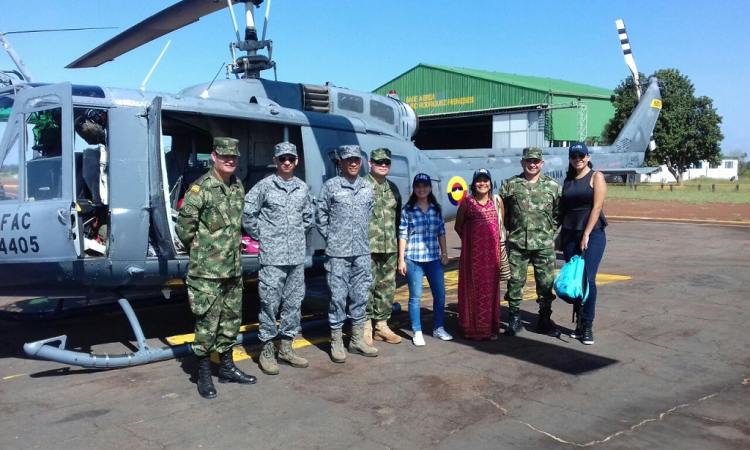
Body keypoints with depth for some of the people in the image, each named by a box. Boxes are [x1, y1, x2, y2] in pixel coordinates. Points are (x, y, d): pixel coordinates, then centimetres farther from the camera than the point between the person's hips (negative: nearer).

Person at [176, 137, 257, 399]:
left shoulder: (238, 187, 9)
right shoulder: (201, 187, -12)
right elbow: (184, 226, -12)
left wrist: (232, 246, 13)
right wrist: (200, 250, -1)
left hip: (233, 268, 7)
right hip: (207, 270, -7)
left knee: (231, 318, 14)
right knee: (207, 321, -1)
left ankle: (227, 367, 28)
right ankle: (204, 374, 12)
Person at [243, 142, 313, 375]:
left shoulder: (303, 188, 9)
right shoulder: (264, 186, -5)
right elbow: (247, 213, -4)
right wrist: (260, 236, 0)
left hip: (297, 255, 5)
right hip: (272, 256, -5)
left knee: (294, 301, 10)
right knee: (270, 302, -2)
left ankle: (286, 348, 22)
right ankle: (267, 351, 10)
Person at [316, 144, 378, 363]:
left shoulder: (367, 188, 9)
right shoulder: (331, 186, -4)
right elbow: (320, 218, 1)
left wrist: (363, 238, 10)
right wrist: (332, 238, 1)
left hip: (362, 253, 4)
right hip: (338, 254, -4)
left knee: (360, 296, 10)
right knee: (338, 297, 0)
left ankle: (357, 340, 22)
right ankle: (336, 343, 11)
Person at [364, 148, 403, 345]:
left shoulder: (393, 188, 15)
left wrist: (399, 245, 17)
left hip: (390, 247, 6)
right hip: (367, 246, -6)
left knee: (387, 287, 10)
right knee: (367, 287, -1)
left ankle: (382, 325, 21)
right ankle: (366, 327, 10)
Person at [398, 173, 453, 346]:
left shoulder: (436, 209, 7)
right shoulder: (407, 210, -3)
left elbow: (441, 233, 11)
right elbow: (403, 235, -4)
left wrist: (444, 253, 7)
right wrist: (401, 259, -6)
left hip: (434, 258, 4)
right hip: (413, 259, -4)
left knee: (440, 294, 8)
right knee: (415, 296, 2)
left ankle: (438, 328, 24)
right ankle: (417, 332, 13)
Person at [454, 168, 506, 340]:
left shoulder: (497, 201, 5)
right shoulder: (467, 202, 0)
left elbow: (502, 225, 12)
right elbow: (458, 226, 8)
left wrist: (498, 241, 6)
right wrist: (470, 240, 8)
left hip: (492, 253, 2)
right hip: (473, 252, -2)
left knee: (491, 288, 7)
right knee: (473, 288, 2)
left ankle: (491, 327, 17)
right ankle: (473, 327, 10)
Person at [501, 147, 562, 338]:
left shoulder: (552, 185, 4)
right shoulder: (510, 185, 4)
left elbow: (559, 213, 5)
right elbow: (501, 213, 7)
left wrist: (551, 232, -2)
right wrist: (506, 234, 1)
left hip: (544, 244, 0)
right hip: (517, 244, 0)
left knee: (546, 282, 6)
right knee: (515, 281, 5)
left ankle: (545, 319, 19)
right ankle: (514, 318, 18)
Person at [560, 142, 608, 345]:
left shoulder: (596, 177, -1)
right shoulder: (568, 181, 14)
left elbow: (597, 207, -9)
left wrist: (586, 234, -15)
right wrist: (561, 235, 9)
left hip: (593, 234, -5)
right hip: (570, 235, 5)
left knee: (588, 279, -9)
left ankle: (587, 325, -1)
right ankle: (579, 323, 14)